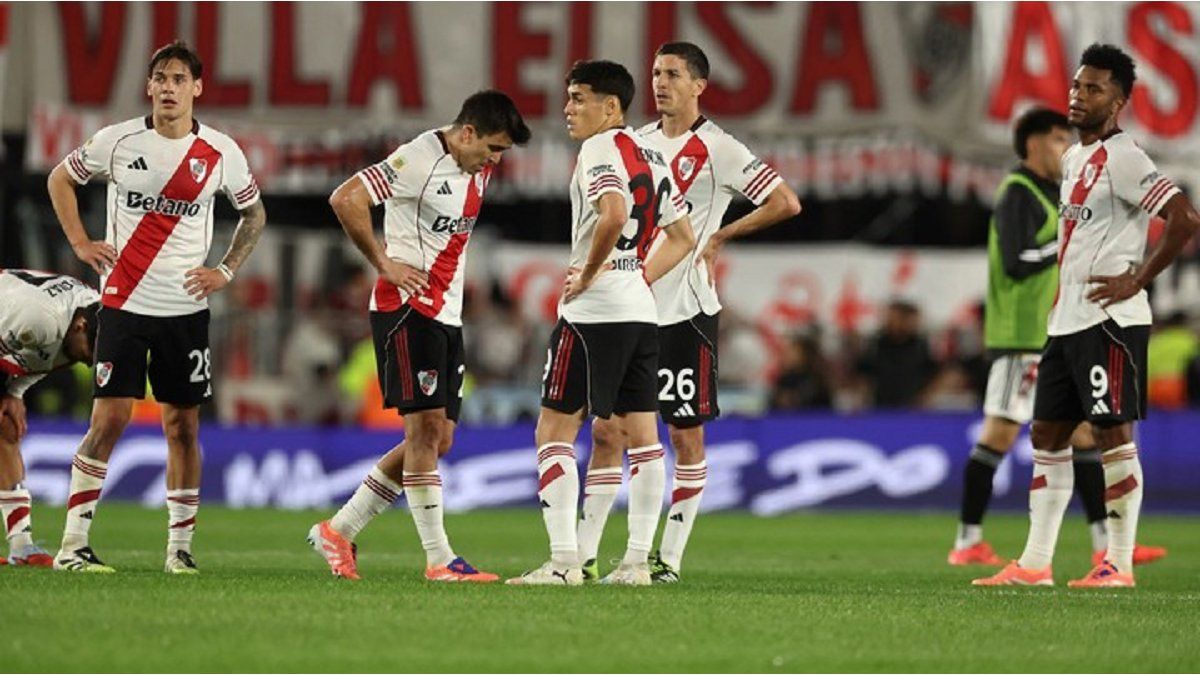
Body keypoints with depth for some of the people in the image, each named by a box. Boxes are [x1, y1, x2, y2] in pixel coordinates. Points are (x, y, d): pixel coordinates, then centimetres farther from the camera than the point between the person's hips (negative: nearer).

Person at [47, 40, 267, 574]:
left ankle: (180, 545, 13)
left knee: (183, 425, 4)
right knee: (110, 417, -8)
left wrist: (225, 271, 6)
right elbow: (60, 179, 15)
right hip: (124, 303, -2)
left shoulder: (221, 153, 1)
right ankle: (73, 543, -4)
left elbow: (254, 214, 18)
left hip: (186, 308, 2)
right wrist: (80, 243, 5)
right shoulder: (117, 141, -2)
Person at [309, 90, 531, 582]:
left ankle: (339, 531, 15)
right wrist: (384, 264, -16)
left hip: (447, 315, 9)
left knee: (438, 439, 7)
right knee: (426, 426, -11)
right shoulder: (418, 159, -14)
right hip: (406, 308, -9)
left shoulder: (479, 169, 13)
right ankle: (438, 559, -10)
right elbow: (345, 200, -19)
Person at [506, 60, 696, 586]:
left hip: (594, 311, -9)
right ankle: (638, 560, 9)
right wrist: (641, 277, 17)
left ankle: (564, 561, -11)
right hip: (642, 310, 9)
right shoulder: (650, 154, 16)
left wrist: (589, 274, -17)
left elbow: (613, 215, -28)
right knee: (642, 434, 8)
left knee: (555, 429, -4)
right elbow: (682, 237, 22)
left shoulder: (600, 149, -10)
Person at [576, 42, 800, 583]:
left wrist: (721, 236, -5)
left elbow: (786, 203, -10)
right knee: (606, 431, 1)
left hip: (686, 312, -5)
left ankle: (670, 558, 6)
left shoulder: (716, 149, -6)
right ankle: (584, 555, 3)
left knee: (686, 436, 1)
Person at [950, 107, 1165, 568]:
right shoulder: (1017, 194, -10)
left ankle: (1106, 542, 7)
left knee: (1083, 431, 6)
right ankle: (968, 542, -2)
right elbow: (1016, 263, -21)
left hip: (1058, 339, 10)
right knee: (1000, 433, -7)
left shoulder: (1048, 195, 19)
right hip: (1021, 336, -10)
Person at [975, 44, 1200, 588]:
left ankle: (1119, 564, -2)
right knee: (1047, 433, 9)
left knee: (1113, 433, -6)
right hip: (1066, 318, 10)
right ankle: (1035, 564, 12)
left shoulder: (1121, 158, -12)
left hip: (1109, 319, -10)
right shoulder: (1074, 158, 16)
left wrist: (1136, 280, -17)